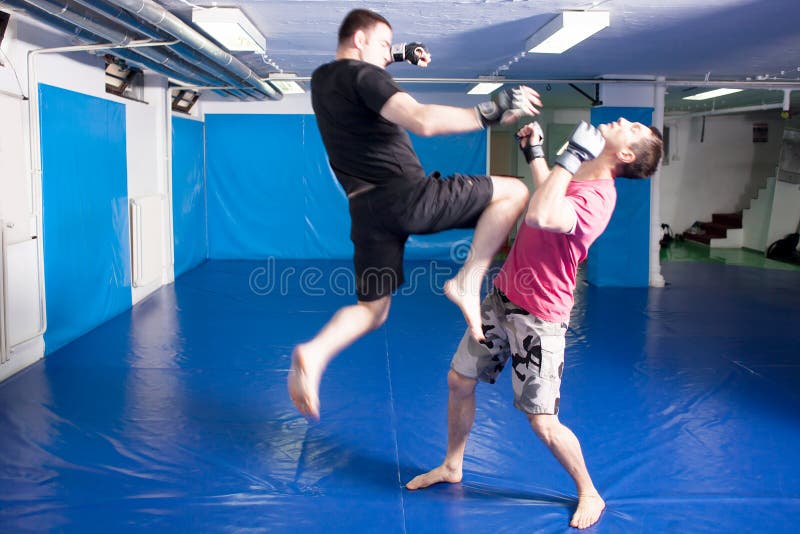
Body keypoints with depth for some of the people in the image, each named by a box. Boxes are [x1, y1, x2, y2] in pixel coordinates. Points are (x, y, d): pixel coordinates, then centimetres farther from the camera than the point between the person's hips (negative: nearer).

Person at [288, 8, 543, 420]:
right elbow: (423, 121, -24)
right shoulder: (364, 76, -8)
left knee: (371, 309, 18)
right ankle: (467, 283, -8)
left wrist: (396, 57, 39)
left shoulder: (322, 79, 18)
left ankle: (314, 354, -7)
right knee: (513, 192, 3)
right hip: (407, 196, -8)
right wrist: (489, 113, -18)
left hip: (366, 210, 8)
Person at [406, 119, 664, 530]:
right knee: (459, 381, 15)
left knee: (543, 423, -5)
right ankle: (452, 467, 36)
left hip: (538, 316, -8)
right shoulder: (575, 173, 2)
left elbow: (539, 216, -44)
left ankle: (589, 494, 22)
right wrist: (534, 151, 17)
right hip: (502, 298, 9)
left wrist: (570, 158, -32)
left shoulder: (596, 197, -25)